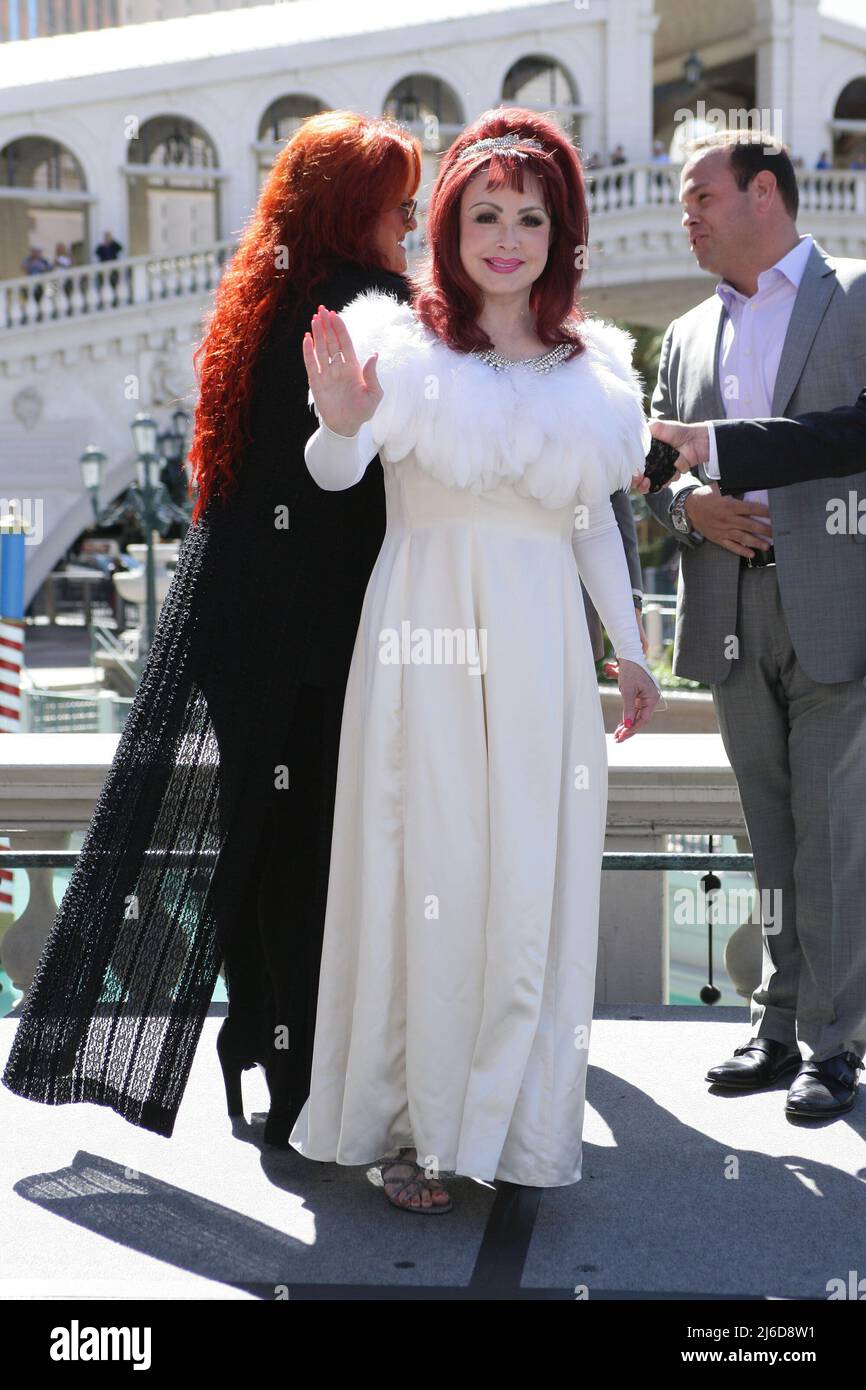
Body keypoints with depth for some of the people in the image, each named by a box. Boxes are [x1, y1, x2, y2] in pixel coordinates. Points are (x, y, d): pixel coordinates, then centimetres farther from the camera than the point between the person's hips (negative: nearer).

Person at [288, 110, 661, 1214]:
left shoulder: (589, 367, 10)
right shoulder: (407, 345, -2)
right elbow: (335, 476, -13)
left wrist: (629, 649, 18)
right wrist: (340, 420, -35)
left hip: (542, 642, 4)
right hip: (427, 630, -4)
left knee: (534, 879, 6)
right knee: (428, 866, 1)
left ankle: (511, 1120, 20)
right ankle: (415, 1125, 13)